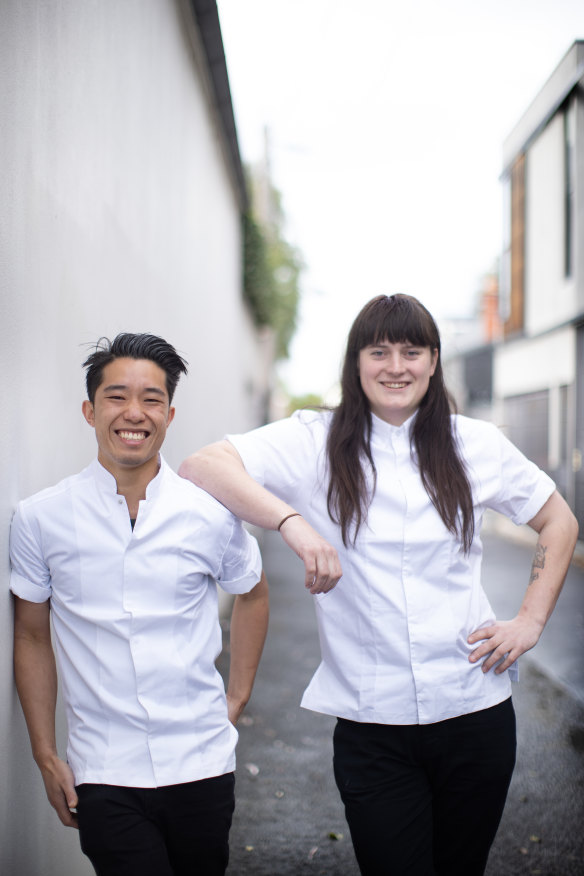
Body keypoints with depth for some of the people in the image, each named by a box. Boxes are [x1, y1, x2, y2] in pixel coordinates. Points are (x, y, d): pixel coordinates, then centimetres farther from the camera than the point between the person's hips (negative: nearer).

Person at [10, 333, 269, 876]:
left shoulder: (213, 512, -3)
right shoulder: (39, 519, -5)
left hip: (202, 764, 1)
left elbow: (252, 594, 15)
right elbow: (31, 637, 5)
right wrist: (46, 758, 4)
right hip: (103, 775, -1)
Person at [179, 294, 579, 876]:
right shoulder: (316, 442, -4)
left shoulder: (475, 445, 3)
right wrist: (291, 520, -31)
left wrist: (531, 621, 5)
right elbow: (200, 467, -16)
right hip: (370, 724, -2)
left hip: (475, 712, 3)